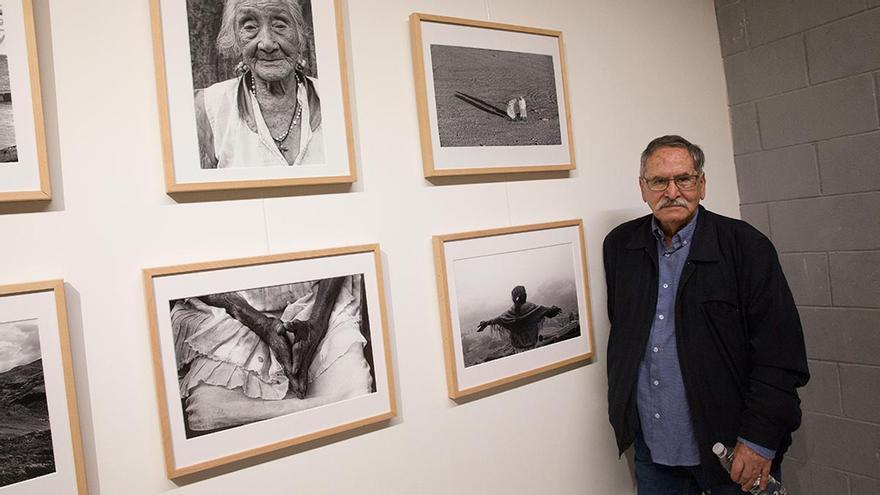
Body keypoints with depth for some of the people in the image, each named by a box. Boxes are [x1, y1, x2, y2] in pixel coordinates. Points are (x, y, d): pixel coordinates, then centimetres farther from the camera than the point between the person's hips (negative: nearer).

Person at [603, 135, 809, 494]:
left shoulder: (746, 245, -10)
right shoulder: (618, 246, 2)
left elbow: (779, 353, -12)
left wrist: (760, 440, -14)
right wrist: (623, 414, 11)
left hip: (732, 448, -3)